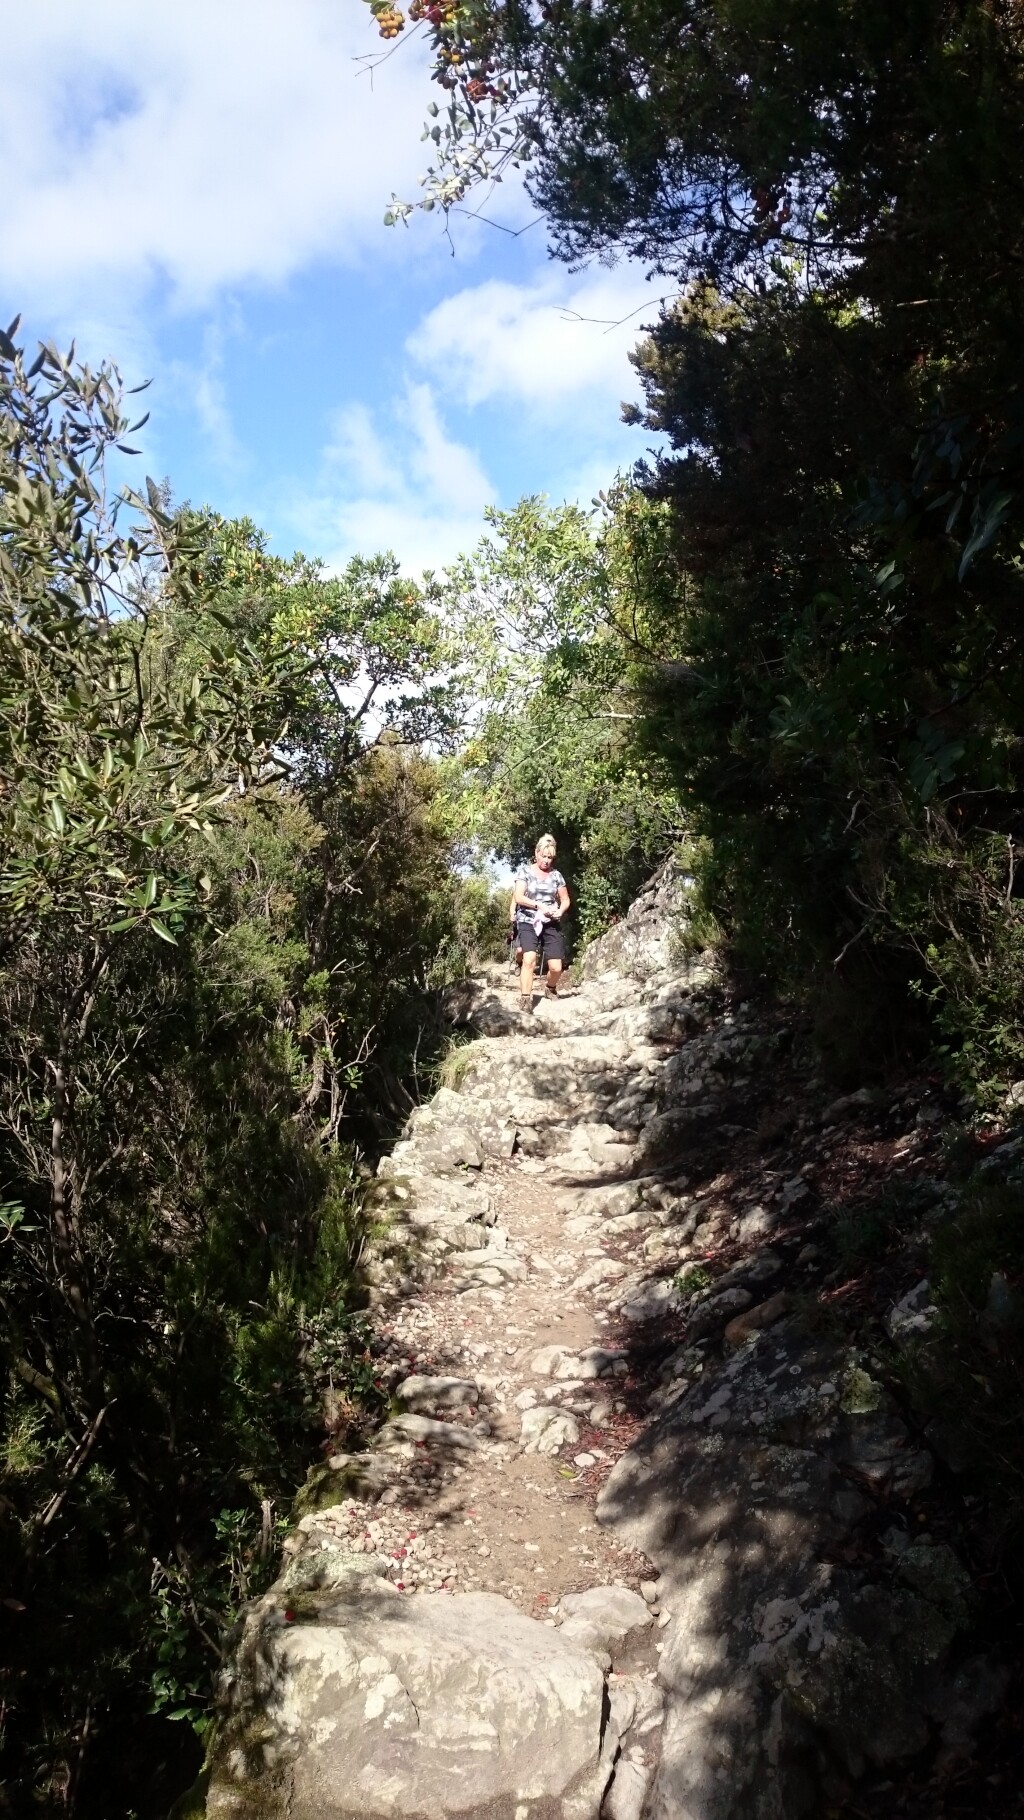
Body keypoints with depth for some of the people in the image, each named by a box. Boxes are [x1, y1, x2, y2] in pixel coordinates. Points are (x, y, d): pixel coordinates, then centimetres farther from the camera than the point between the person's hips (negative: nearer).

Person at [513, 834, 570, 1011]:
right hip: (528, 923, -3)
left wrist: (560, 911, -9)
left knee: (556, 967, -4)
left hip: (551, 924, 3)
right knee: (529, 959, -26)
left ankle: (551, 989, 29)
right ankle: (525, 1000, -24)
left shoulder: (556, 875, 9)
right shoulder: (525, 871, 1)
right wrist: (539, 906, -20)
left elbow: (565, 899, 14)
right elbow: (518, 897, -8)